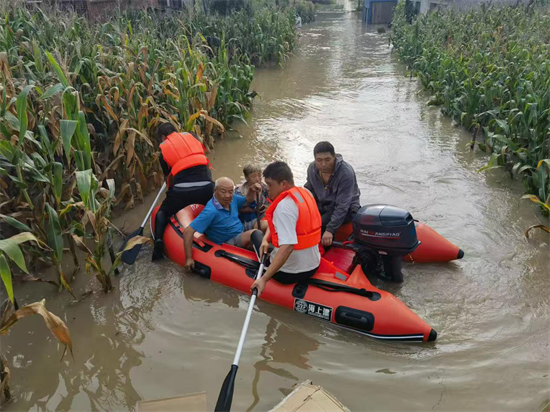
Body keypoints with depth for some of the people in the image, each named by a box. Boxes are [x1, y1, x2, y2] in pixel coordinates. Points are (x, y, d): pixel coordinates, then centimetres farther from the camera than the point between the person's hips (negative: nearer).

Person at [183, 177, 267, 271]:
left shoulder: (232, 198, -7)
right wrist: (188, 258, -28)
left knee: (265, 224, -9)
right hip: (228, 242, -8)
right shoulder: (211, 211, -30)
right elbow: (188, 232, -30)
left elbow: (248, 201, 15)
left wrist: (252, 190, -9)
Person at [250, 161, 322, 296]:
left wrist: (264, 279, -37)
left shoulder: (284, 206, -26)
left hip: (289, 274, -8)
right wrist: (266, 238, -6)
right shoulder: (305, 193, 0)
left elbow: (287, 247, -36)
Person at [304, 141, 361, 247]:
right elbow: (309, 190, 12)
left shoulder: (346, 172, -25)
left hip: (347, 209, -6)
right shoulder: (312, 168, -5)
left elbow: (342, 206, -28)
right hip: (322, 206, 6)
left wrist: (330, 230, -35)